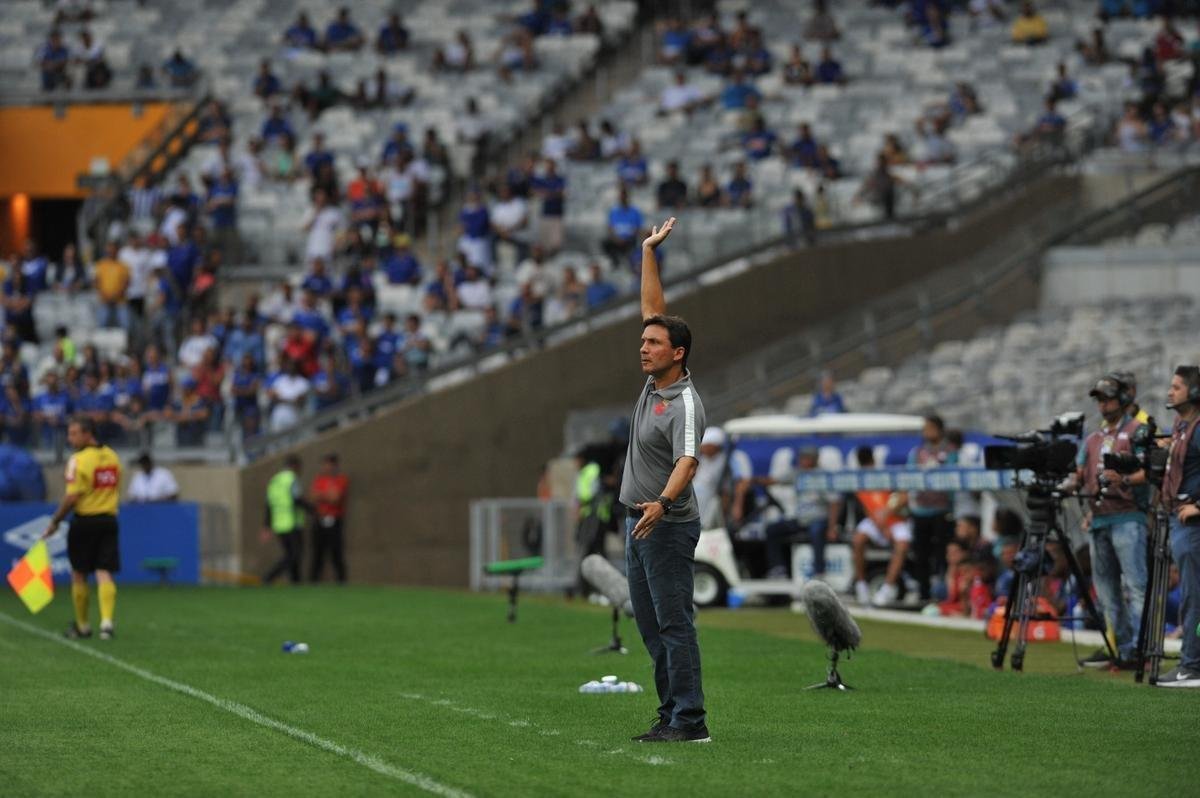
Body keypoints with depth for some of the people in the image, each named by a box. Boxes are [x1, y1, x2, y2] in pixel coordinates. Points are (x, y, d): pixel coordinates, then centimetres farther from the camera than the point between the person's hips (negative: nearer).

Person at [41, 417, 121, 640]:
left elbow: (72, 497, -18)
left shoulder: (79, 460, -14)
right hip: (108, 520, 5)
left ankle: (82, 625, 19)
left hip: (84, 521, -5)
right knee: (104, 573, 1)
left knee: (79, 575, 10)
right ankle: (107, 621, -16)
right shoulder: (113, 457, 7)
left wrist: (55, 522, -9)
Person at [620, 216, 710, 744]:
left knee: (674, 623, -11)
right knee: (651, 626, 9)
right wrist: (648, 253, 16)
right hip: (640, 523, 10)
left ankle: (689, 720, -13)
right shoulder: (654, 382, 9)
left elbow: (687, 461, -30)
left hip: (668, 524, -10)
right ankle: (671, 714, 11)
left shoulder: (684, 404, -16)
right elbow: (653, 310, 17)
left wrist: (662, 502, -47)